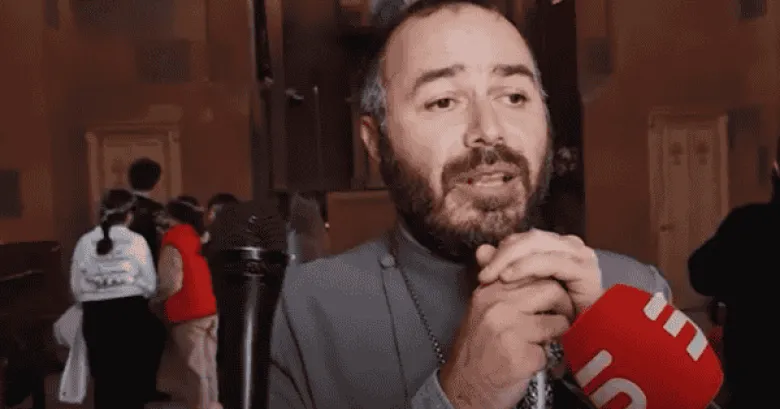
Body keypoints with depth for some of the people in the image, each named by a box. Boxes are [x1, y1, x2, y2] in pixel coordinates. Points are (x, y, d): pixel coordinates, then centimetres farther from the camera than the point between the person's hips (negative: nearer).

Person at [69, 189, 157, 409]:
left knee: (103, 379, 12)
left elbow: (76, 288, 3)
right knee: (132, 378, 10)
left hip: (95, 316, 2)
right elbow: (150, 285, -4)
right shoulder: (136, 240, -7)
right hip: (131, 314, -2)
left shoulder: (85, 242, 0)